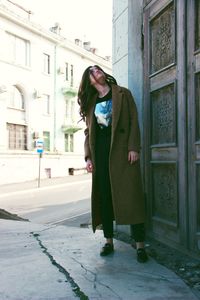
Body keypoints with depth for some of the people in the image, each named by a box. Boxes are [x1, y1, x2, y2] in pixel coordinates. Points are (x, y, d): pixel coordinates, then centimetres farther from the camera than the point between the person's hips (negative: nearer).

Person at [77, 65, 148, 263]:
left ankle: (140, 245, -3)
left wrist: (133, 147, -11)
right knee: (103, 197, 3)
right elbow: (88, 132, 13)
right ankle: (109, 241, 13)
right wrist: (88, 156, 3)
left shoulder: (122, 93, 9)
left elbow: (133, 121, 0)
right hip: (100, 152, 3)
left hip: (121, 150, -3)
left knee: (130, 195, -7)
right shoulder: (90, 102, 17)